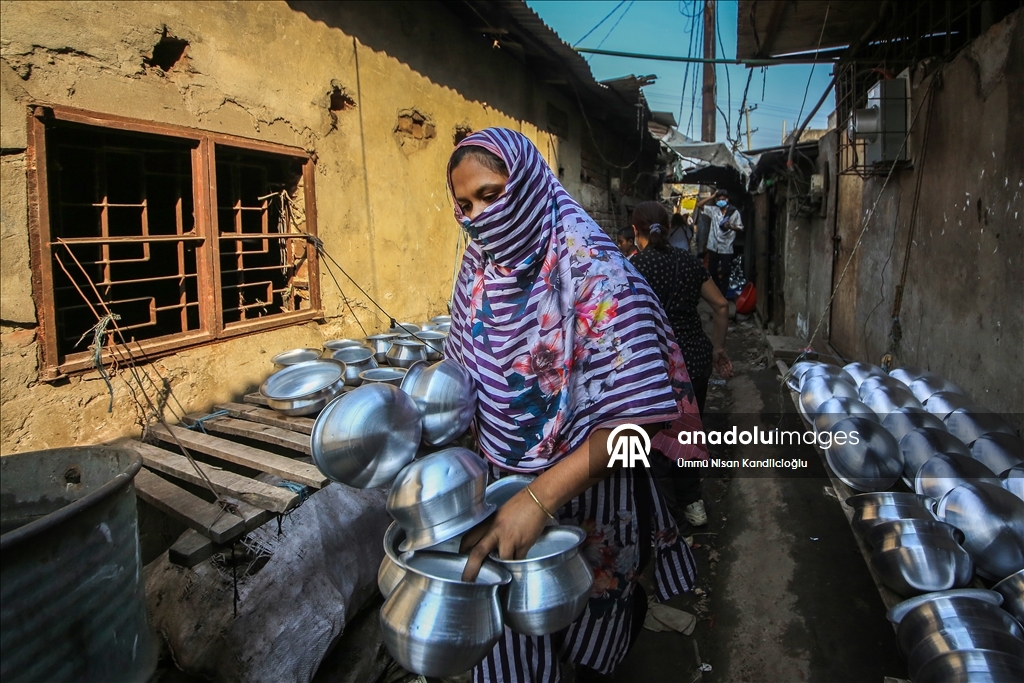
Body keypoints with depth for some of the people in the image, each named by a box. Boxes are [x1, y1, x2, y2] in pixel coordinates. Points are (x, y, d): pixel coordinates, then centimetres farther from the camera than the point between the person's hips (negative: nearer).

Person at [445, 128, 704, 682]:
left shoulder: (590, 271, -22)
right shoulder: (480, 268, -3)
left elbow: (633, 414, -27)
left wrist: (539, 496, -33)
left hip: (583, 491, -4)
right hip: (503, 481, 5)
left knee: (584, 636, 20)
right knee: (509, 637, 20)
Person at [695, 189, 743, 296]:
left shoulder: (734, 212, -3)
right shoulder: (713, 210, 6)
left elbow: (741, 228, -1)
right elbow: (699, 205, 8)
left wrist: (731, 227, -22)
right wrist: (712, 196, 3)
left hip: (726, 248, -4)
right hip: (713, 246, 4)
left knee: (725, 273, 2)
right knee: (712, 271, 12)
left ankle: (722, 296, 9)